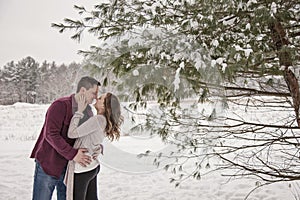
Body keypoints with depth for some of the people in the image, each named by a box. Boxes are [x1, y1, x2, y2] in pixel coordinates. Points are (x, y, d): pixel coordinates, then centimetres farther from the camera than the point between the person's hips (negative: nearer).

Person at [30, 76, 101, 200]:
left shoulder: (88, 112, 4)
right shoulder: (60, 105, -18)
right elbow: (51, 134, -26)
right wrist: (73, 154, -30)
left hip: (69, 167, 6)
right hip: (48, 166, -6)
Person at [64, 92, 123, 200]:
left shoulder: (97, 119, -23)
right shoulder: (105, 121, 3)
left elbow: (72, 133, -23)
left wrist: (79, 111, -18)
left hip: (82, 169, -8)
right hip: (93, 166, 8)